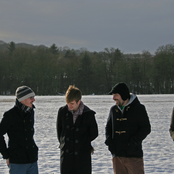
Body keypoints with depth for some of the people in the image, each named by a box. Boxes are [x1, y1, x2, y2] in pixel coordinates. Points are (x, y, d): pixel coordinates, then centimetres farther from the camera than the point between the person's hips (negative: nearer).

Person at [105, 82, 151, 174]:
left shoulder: (138, 108, -4)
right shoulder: (114, 110, 11)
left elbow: (146, 128, -7)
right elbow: (108, 127, 21)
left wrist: (133, 141, -18)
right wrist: (109, 140, 1)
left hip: (133, 154, -5)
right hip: (117, 155, 5)